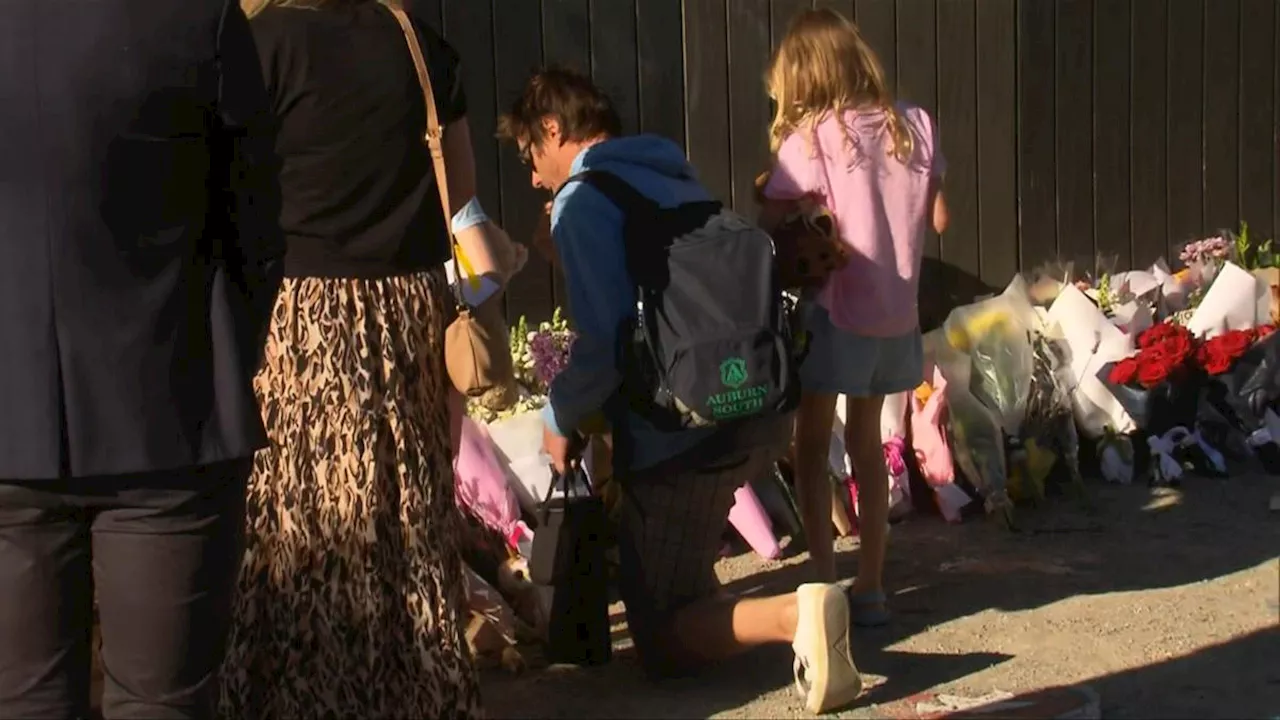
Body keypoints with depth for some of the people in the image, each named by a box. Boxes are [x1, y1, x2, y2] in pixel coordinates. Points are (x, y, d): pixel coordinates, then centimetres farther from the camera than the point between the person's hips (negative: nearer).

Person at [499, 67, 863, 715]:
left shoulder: (582, 201, -10)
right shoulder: (676, 178, 15)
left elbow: (605, 344, -19)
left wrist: (560, 419, -3)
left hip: (685, 434, -8)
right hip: (761, 412, 8)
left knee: (664, 646, 1)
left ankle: (794, 614, -22)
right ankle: (698, 586, 36)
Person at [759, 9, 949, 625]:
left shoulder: (810, 139, -11)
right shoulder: (914, 125, 1)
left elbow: (767, 229, -10)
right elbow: (938, 218, 8)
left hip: (837, 312, -5)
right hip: (896, 313, 5)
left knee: (812, 447, 9)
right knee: (866, 444, 18)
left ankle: (825, 586, 4)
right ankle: (870, 587, 21)